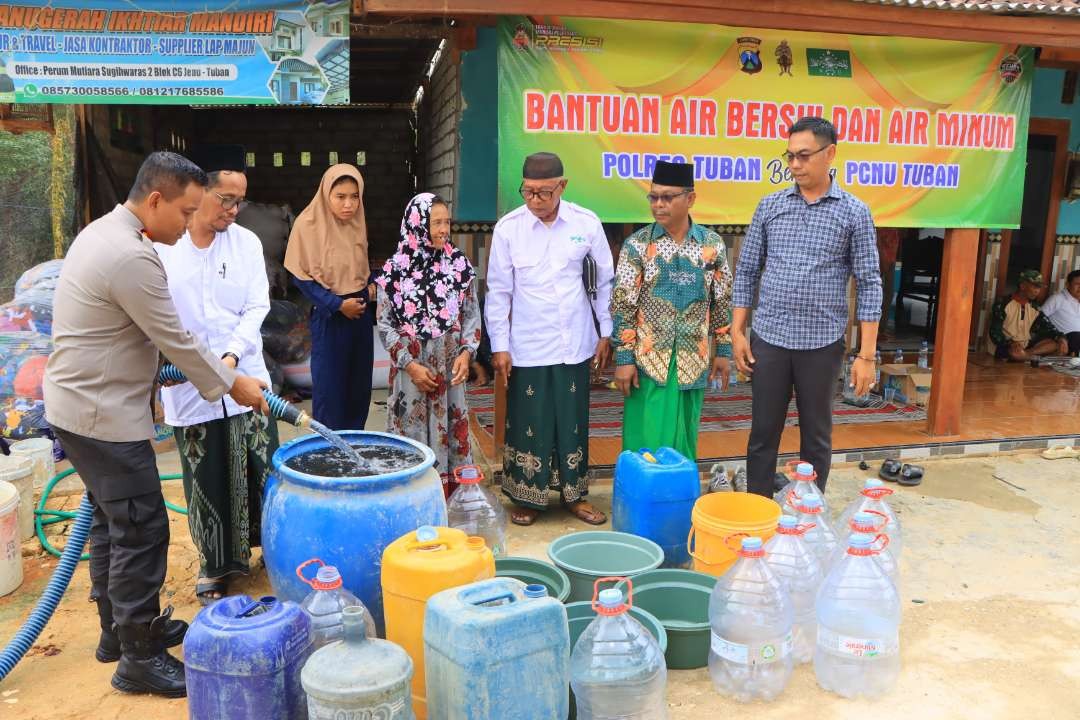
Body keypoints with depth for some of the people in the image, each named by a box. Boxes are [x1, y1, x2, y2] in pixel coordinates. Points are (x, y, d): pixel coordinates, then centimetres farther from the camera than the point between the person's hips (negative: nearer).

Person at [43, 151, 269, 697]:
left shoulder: (104, 230, 9)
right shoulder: (133, 257, -24)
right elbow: (177, 341, -18)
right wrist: (232, 384, -6)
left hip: (83, 405, 11)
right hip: (103, 416, -11)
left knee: (112, 522, 19)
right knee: (141, 530, -3)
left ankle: (118, 628, 33)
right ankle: (139, 660, 8)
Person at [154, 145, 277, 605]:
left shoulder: (247, 242, 2)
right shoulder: (158, 244, -5)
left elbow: (257, 308, -2)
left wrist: (232, 357, -15)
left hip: (244, 378, 2)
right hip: (188, 389, -1)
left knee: (262, 473, 7)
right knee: (207, 484, 8)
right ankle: (215, 564, 26)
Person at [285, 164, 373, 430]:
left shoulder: (357, 223, 3)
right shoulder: (309, 224, -13)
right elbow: (301, 277, -11)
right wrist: (337, 304, -16)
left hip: (360, 313, 5)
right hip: (329, 317, -5)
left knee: (359, 386, 11)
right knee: (329, 386, 0)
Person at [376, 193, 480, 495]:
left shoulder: (459, 264, 0)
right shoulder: (395, 269, -5)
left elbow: (472, 315, 5)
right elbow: (384, 324, -2)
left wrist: (466, 352, -10)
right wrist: (410, 365, -10)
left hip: (449, 367, 2)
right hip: (410, 367, -1)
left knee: (449, 428, 7)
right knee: (411, 432, 6)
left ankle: (450, 492, 19)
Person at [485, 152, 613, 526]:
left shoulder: (587, 223, -5)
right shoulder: (507, 227, -7)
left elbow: (606, 281, 5)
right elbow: (498, 291, -2)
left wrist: (606, 332, 6)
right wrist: (499, 345, -3)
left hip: (575, 343, 2)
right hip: (527, 346, -1)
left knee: (573, 421, 11)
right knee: (528, 422, 6)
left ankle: (574, 494, 27)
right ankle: (527, 498, 24)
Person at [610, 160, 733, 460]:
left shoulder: (712, 244, 2)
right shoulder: (637, 245, -4)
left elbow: (722, 303, 8)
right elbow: (622, 306, -5)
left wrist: (723, 351, 7)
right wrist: (623, 358, -8)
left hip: (693, 360, 2)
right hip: (648, 360, -2)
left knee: (684, 441, 12)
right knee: (647, 442, 0)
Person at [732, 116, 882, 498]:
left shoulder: (855, 212, -2)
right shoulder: (770, 206, 5)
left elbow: (869, 284, -3)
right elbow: (746, 271, 8)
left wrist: (867, 354, -7)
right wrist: (737, 331, 1)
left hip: (822, 344, -2)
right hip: (769, 339, 2)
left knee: (816, 439, 10)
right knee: (763, 434, 9)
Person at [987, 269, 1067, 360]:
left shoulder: (1033, 307, 10)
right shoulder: (1003, 304, -10)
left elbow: (1048, 327, 6)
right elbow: (995, 333, -15)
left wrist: (1061, 338, -16)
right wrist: (1011, 343, -33)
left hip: (1025, 346, 7)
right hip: (1004, 346, -7)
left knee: (1057, 344, -13)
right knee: (1016, 352, -40)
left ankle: (1028, 353, -24)